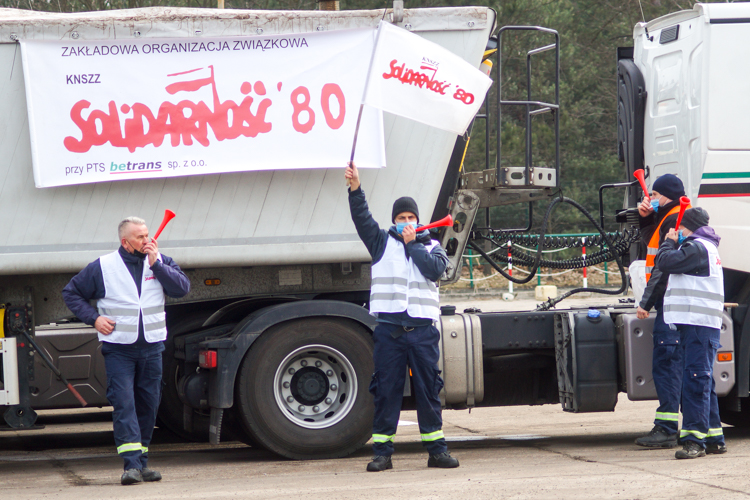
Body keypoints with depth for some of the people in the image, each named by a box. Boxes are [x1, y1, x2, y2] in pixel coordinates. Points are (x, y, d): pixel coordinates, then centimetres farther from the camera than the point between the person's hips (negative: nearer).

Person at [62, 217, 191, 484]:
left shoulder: (159, 261, 6)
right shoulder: (103, 267, -1)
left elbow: (182, 287, -7)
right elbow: (71, 293, 8)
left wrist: (155, 264, -13)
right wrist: (94, 318, -4)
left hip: (151, 347, 3)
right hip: (118, 349, -3)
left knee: (148, 404, 7)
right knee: (123, 404, -12)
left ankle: (142, 462, 16)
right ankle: (131, 464, -17)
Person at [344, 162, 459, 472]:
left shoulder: (431, 247, 14)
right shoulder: (383, 242, 12)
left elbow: (435, 269, -6)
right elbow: (362, 219, -2)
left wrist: (412, 244, -3)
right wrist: (355, 187, -15)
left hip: (422, 328, 1)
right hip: (388, 327, 0)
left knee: (428, 390, 4)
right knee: (386, 390, 0)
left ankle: (436, 449, 11)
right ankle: (382, 452, 5)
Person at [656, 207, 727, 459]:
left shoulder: (698, 247, -10)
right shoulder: (706, 248, 25)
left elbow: (666, 261, -17)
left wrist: (669, 242, 0)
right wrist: (674, 243, 20)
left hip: (699, 324, -11)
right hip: (697, 324, 11)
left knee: (696, 381, -15)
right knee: (703, 382, 13)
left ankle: (694, 439, -20)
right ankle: (714, 438, 17)